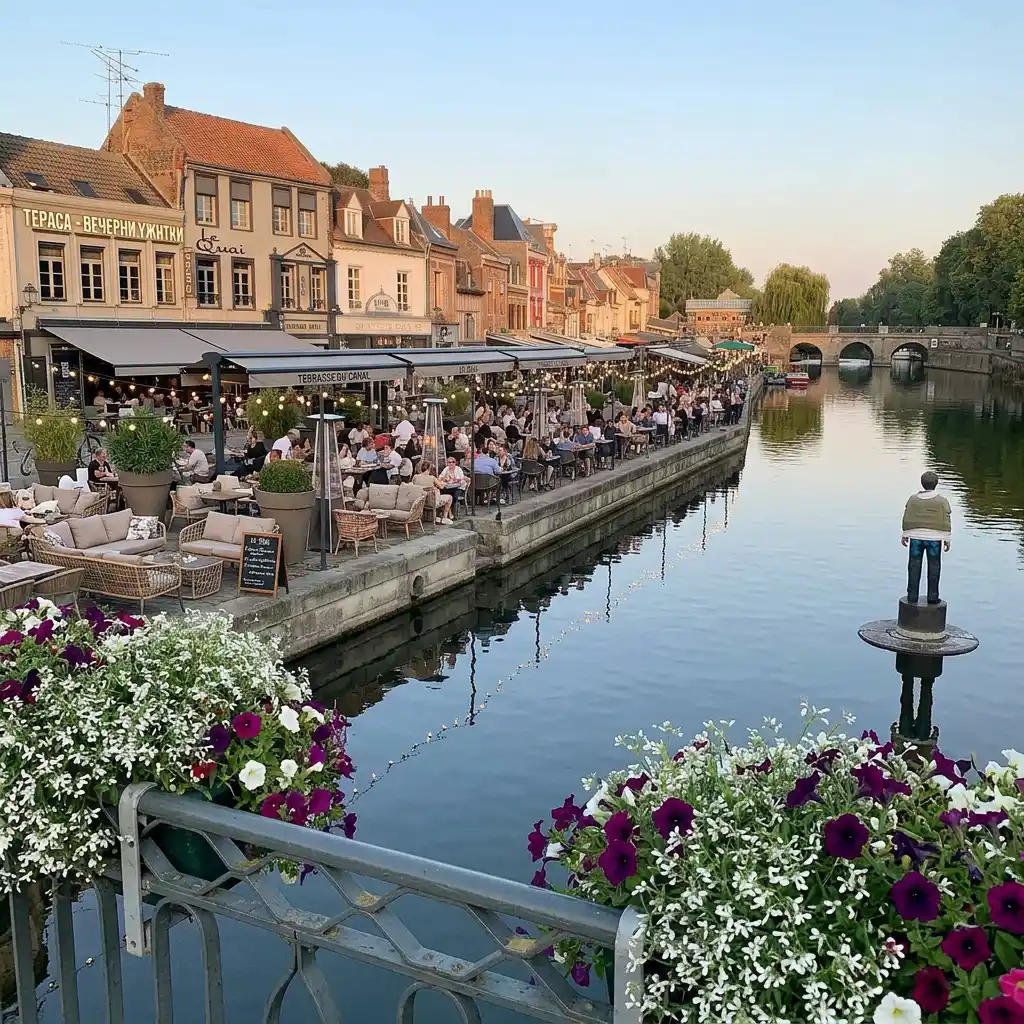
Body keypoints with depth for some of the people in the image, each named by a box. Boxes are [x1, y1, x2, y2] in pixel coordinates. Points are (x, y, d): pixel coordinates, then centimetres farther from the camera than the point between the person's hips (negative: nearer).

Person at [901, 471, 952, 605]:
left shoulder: (913, 499, -1)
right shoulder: (942, 501, -5)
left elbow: (907, 519, 1)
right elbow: (946, 522, -5)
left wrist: (905, 535, 11)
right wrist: (948, 539, 2)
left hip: (916, 537, 1)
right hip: (934, 538, -1)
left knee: (914, 566, 6)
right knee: (934, 567, 7)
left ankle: (912, 596, 7)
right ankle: (932, 597, 8)